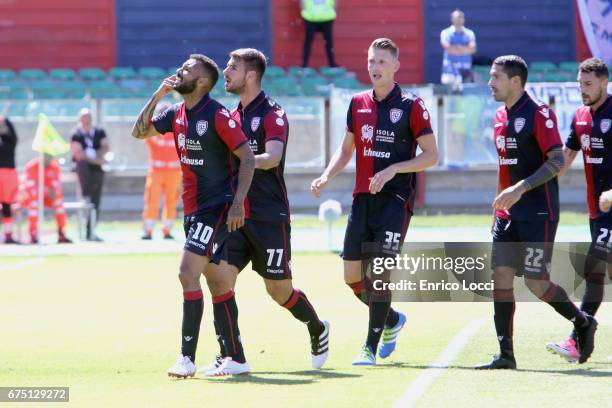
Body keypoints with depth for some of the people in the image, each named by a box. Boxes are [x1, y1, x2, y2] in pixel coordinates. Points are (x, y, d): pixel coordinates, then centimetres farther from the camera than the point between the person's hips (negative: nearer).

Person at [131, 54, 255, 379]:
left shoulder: (217, 116, -15)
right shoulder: (176, 114, 9)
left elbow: (248, 158, -15)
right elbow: (139, 132, 16)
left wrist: (238, 202, -23)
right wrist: (157, 95, 4)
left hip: (218, 207, -8)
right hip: (192, 208, 8)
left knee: (188, 274, -16)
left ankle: (187, 358, -14)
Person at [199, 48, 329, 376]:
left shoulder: (272, 114, -9)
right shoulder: (233, 116, 13)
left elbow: (272, 157, -25)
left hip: (269, 217, -6)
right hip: (235, 214, 6)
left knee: (279, 290, 2)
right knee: (217, 275, -13)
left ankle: (317, 329, 33)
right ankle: (233, 358, -10)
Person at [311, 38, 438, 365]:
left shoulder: (411, 106, -5)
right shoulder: (358, 104, 11)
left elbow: (431, 155, -5)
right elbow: (346, 149, 20)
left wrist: (393, 169, -17)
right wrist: (327, 176, 3)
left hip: (395, 200, -6)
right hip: (362, 199, 6)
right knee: (352, 276, 5)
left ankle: (370, 348, -5)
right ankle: (392, 320, 30)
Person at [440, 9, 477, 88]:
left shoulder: (469, 33, 9)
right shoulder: (446, 33, 1)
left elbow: (473, 49, -5)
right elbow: (448, 49, -13)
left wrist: (455, 49, -10)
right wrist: (465, 49, -5)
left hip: (466, 68, 3)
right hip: (450, 67, -3)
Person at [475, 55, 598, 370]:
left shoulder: (539, 114, -11)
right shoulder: (500, 117, 14)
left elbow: (557, 162, -17)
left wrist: (521, 188, -25)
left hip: (538, 213, -8)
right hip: (508, 212, 8)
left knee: (536, 282, -7)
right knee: (500, 276, -2)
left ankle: (582, 323, 17)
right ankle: (505, 355, 0)